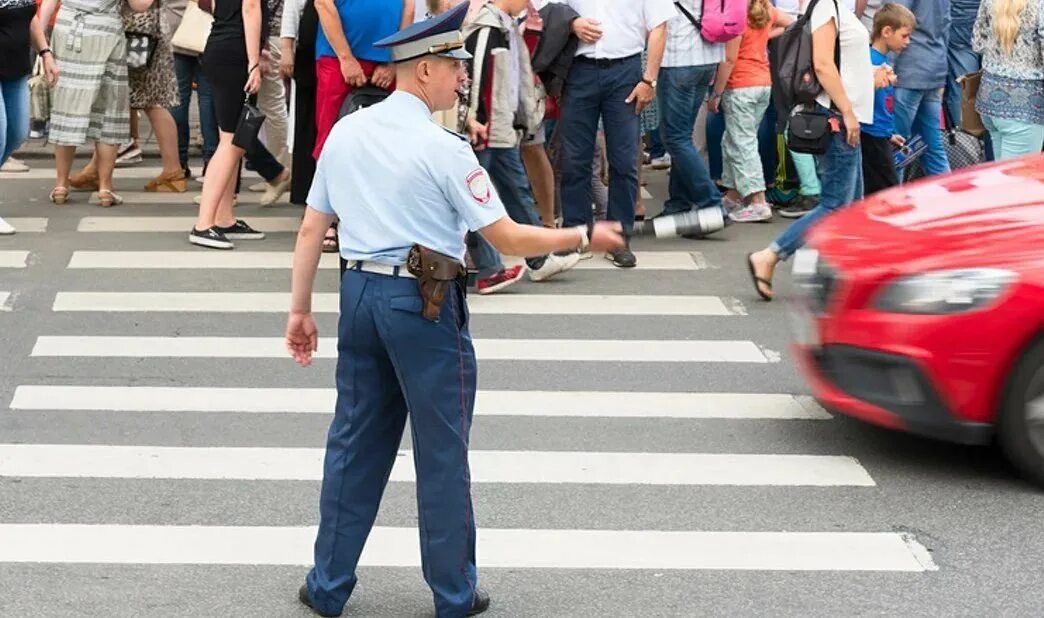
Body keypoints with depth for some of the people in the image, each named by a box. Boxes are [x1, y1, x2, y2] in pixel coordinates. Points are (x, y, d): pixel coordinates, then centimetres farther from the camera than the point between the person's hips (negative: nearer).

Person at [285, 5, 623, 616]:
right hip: (424, 304, -6)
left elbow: (311, 229, 8)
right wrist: (585, 237, 0)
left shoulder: (345, 133, 5)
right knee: (442, 452, 7)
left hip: (360, 292, 6)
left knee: (355, 441, 15)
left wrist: (301, 309, 16)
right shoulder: (444, 149, -13)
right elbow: (509, 239, -12)